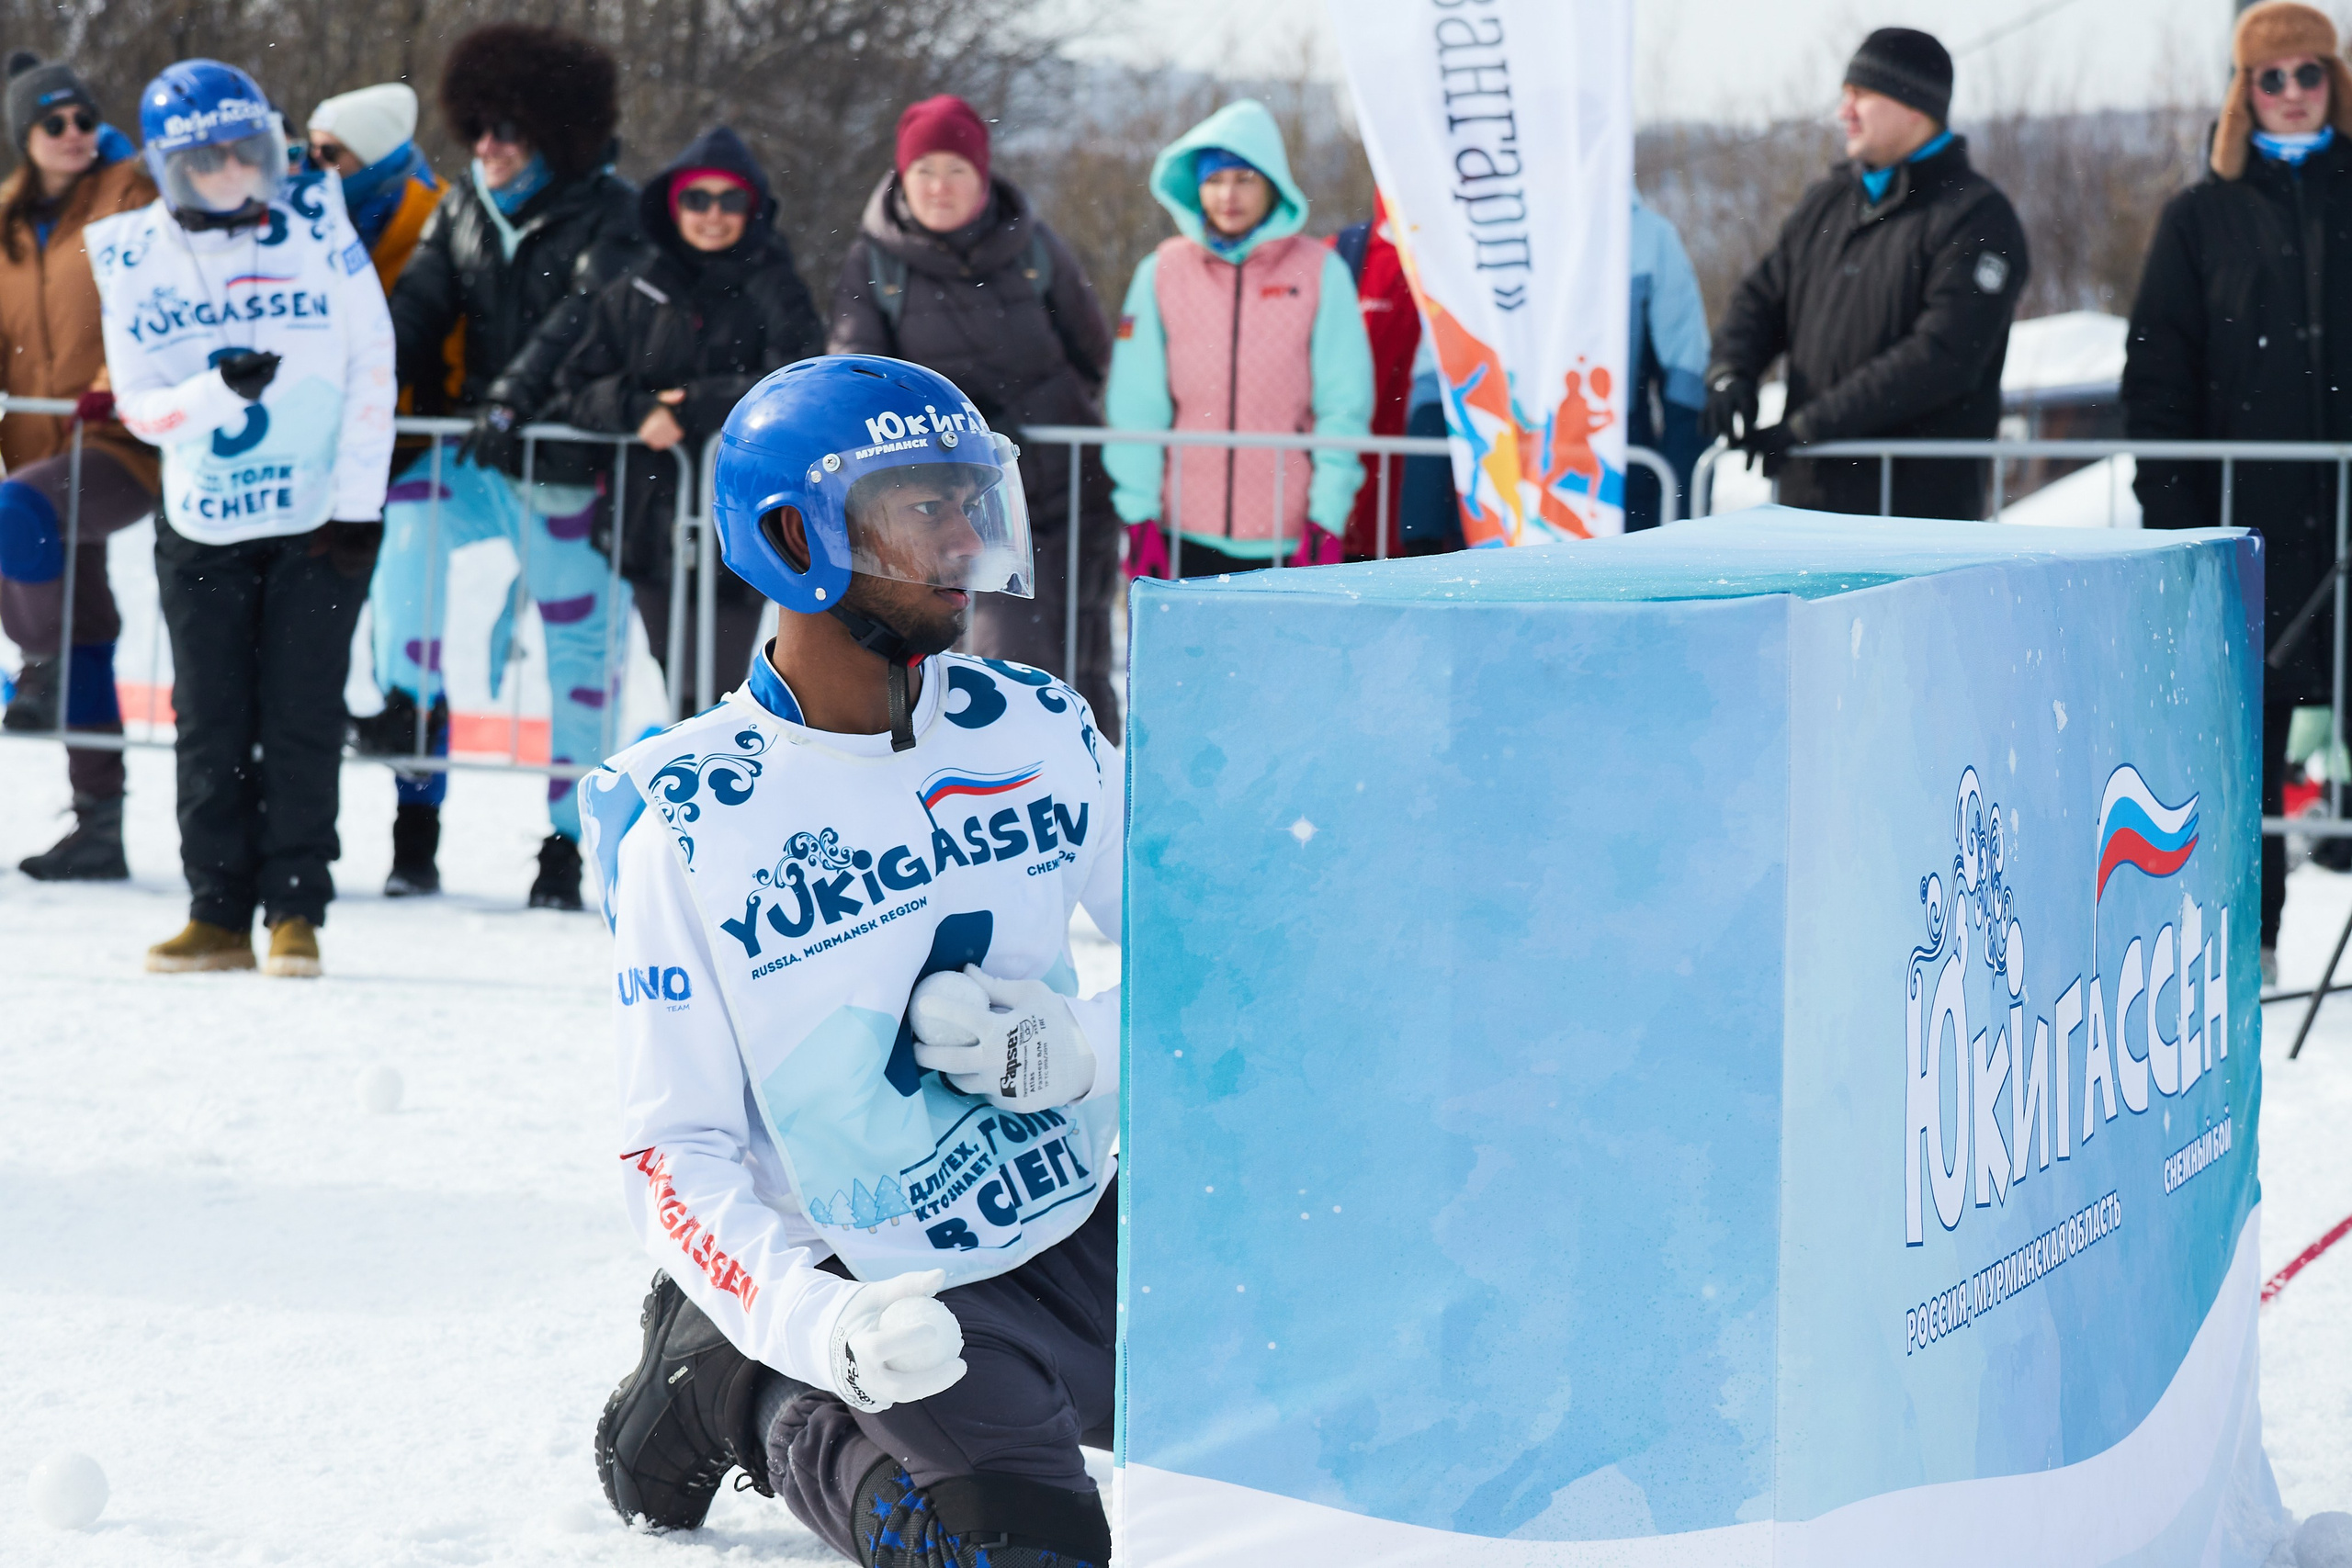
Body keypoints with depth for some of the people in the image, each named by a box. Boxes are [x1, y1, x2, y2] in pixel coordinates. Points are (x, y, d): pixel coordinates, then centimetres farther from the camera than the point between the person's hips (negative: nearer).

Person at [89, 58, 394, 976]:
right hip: (202, 524, 2)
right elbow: (141, 407, -5)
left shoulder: (316, 226, -7)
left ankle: (296, 911, 5)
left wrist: (359, 502, -9)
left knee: (301, 720, -2)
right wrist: (219, 390, -26)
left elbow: (372, 366, -5)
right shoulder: (133, 257, -3)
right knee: (211, 726, 5)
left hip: (319, 517, -2)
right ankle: (219, 915, 12)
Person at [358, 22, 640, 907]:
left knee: (580, 637, 1)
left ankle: (566, 841, 12)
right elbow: (416, 307, 4)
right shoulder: (463, 209, 11)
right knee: (406, 511, -27)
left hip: (568, 458, -4)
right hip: (478, 453, 4)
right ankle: (410, 701, -16)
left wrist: (513, 396, -33)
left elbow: (583, 318, -20)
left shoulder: (606, 212, -6)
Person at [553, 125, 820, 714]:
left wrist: (688, 407, -15)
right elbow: (575, 390, 7)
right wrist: (636, 406, -13)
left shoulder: (773, 289, 3)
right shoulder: (635, 290, 10)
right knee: (676, 680, 8)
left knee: (724, 678, -10)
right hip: (651, 514, 3)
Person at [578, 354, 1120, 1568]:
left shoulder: (1035, 729, 0)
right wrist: (820, 1323, -29)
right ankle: (749, 1397, 4)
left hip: (1094, 1234, 5)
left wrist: (1084, 1047, -15)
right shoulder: (689, 828, -13)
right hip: (888, 1294, -5)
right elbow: (673, 1157, -12)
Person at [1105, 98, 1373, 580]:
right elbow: (1136, 408, 7)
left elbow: (1345, 406, 2)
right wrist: (1139, 516, -1)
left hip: (1287, 540, -1)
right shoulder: (1161, 273, 8)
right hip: (1187, 535, 1)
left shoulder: (1321, 272, 4)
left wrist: (1326, 521, -5)